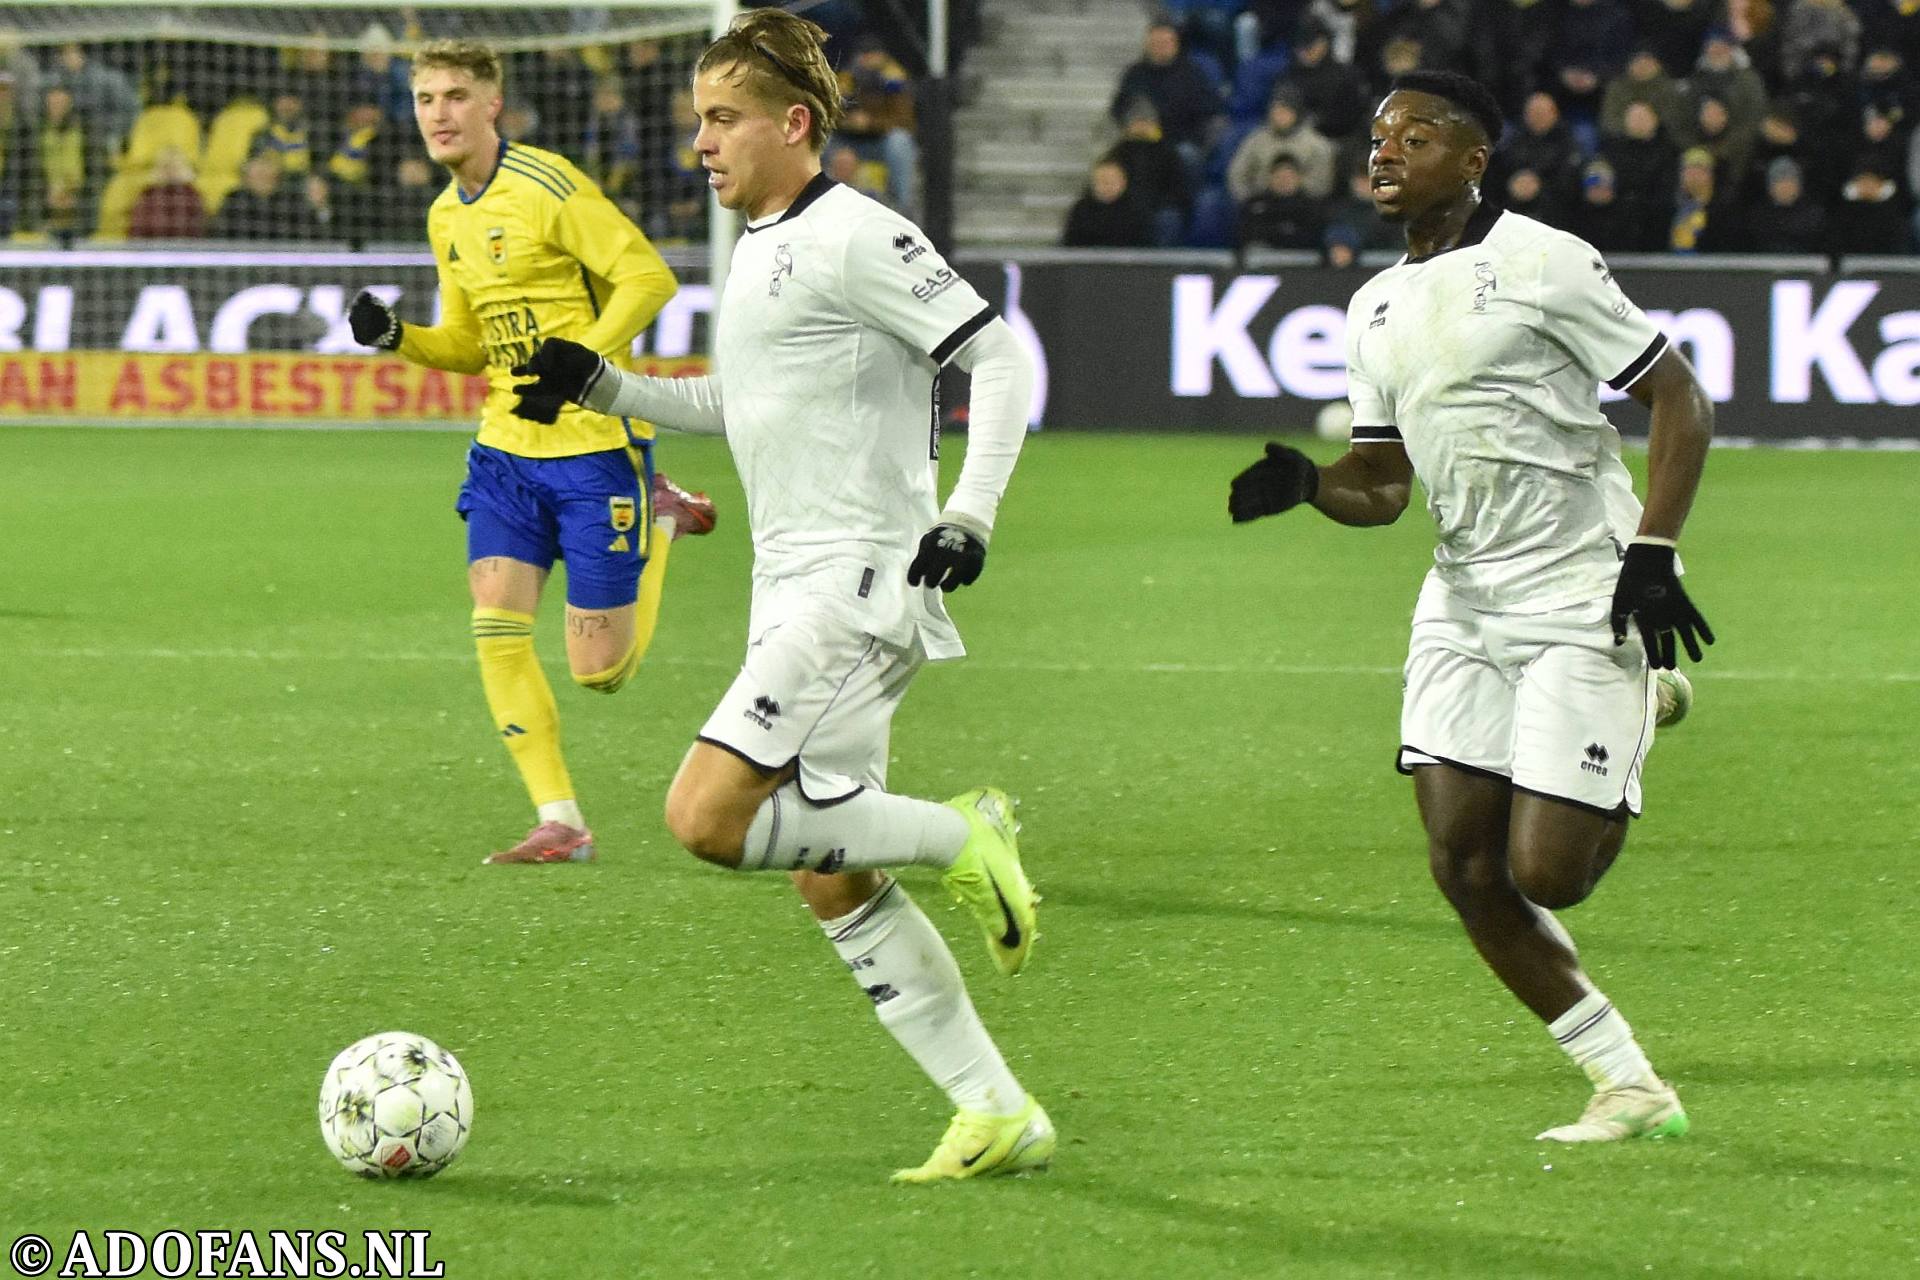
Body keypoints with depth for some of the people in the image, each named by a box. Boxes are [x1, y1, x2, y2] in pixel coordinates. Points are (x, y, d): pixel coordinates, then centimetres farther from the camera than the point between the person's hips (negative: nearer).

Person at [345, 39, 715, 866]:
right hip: (507, 449, 7)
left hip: (594, 446, -7)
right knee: (496, 631, -8)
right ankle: (559, 824, -1)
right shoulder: (446, 217, 11)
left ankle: (662, 519, 24)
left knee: (598, 669, -2)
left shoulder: (547, 188, -14)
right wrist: (395, 338, 1)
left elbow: (648, 276, -17)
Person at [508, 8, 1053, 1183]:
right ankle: (998, 1115, 10)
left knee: (705, 816, -20)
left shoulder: (855, 238, -11)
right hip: (798, 595, 10)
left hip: (857, 588, -10)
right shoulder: (760, 247, 18)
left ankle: (961, 838, -6)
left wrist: (971, 514, -24)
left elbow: (1000, 358, -15)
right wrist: (601, 386, 20)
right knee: (836, 887, 7)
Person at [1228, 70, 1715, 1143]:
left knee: (1545, 874, -10)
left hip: (1583, 603, -7)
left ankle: (1643, 700, 21)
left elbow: (1682, 402, -7)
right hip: (1466, 603, 7)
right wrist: (1302, 483, -5)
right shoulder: (1377, 311, 13)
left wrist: (1652, 552, -16)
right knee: (1465, 866, -4)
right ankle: (1629, 1087, 8)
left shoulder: (1543, 264, -9)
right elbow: (1384, 489, 16)